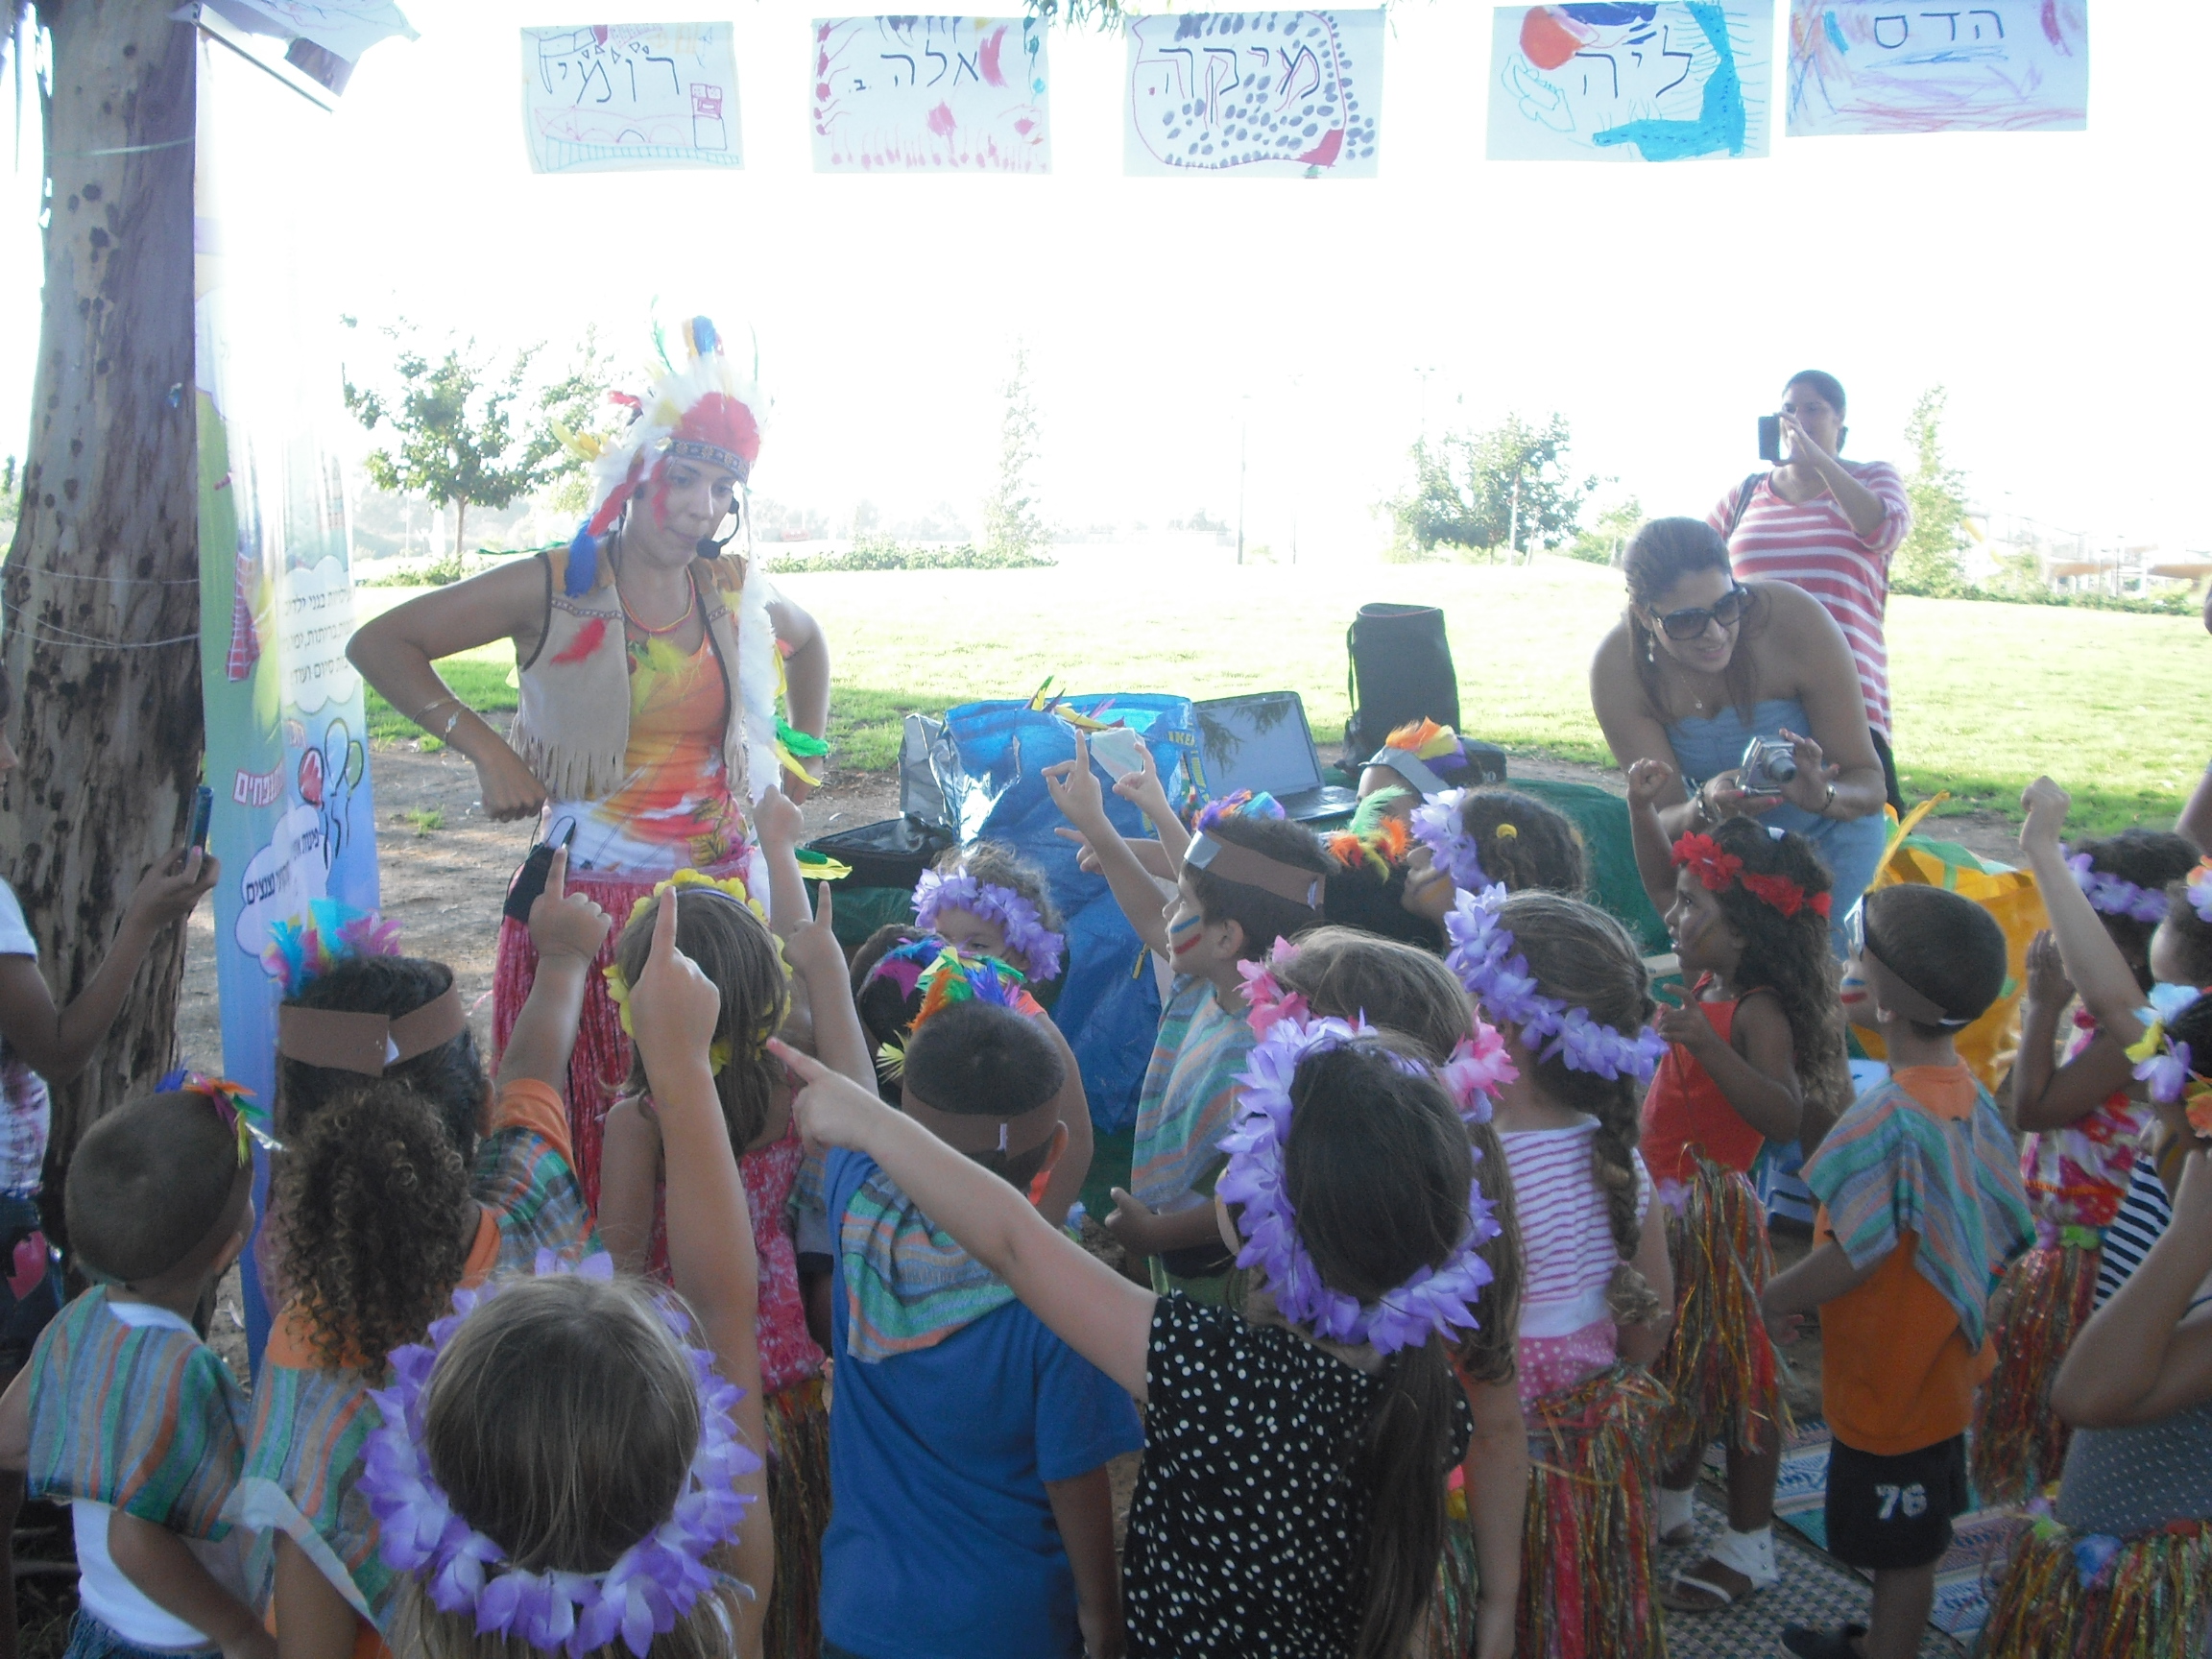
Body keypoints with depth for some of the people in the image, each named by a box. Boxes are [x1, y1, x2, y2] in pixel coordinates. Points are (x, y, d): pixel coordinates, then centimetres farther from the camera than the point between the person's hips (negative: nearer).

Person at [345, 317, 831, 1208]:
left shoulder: (736, 590, 7)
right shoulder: (555, 587, -6)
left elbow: (807, 642, 31)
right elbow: (378, 643, -5)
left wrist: (805, 751, 22)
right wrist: (487, 750, -12)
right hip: (590, 899, -3)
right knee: (594, 1132, -1)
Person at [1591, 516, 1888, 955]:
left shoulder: (1795, 621, -28)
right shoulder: (1618, 669, -23)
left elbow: (1868, 782, -23)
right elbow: (1663, 819, -22)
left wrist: (1822, 796, -46)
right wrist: (1707, 808, -45)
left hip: (1828, 838, -1)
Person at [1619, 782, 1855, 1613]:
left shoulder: (1758, 1013, -23)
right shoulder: (1708, 979, 2)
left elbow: (1787, 1118, -35)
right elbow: (1659, 885, 16)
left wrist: (1708, 1044, -40)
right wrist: (1642, 810, 5)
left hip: (1715, 1214, -9)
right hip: (1671, 1205, 9)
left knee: (1731, 1372, 5)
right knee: (1673, 1364, 22)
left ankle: (1748, 1545, 20)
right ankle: (1671, 1505, 41)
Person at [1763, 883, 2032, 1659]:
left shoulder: (1891, 1121, -31)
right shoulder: (1965, 1093, -3)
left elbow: (1851, 1257, -27)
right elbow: (1992, 1225, 7)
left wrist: (1776, 1296, -8)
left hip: (1889, 1384, -9)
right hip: (1937, 1366, 9)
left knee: (1902, 1552, 8)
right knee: (1908, 1546, 26)